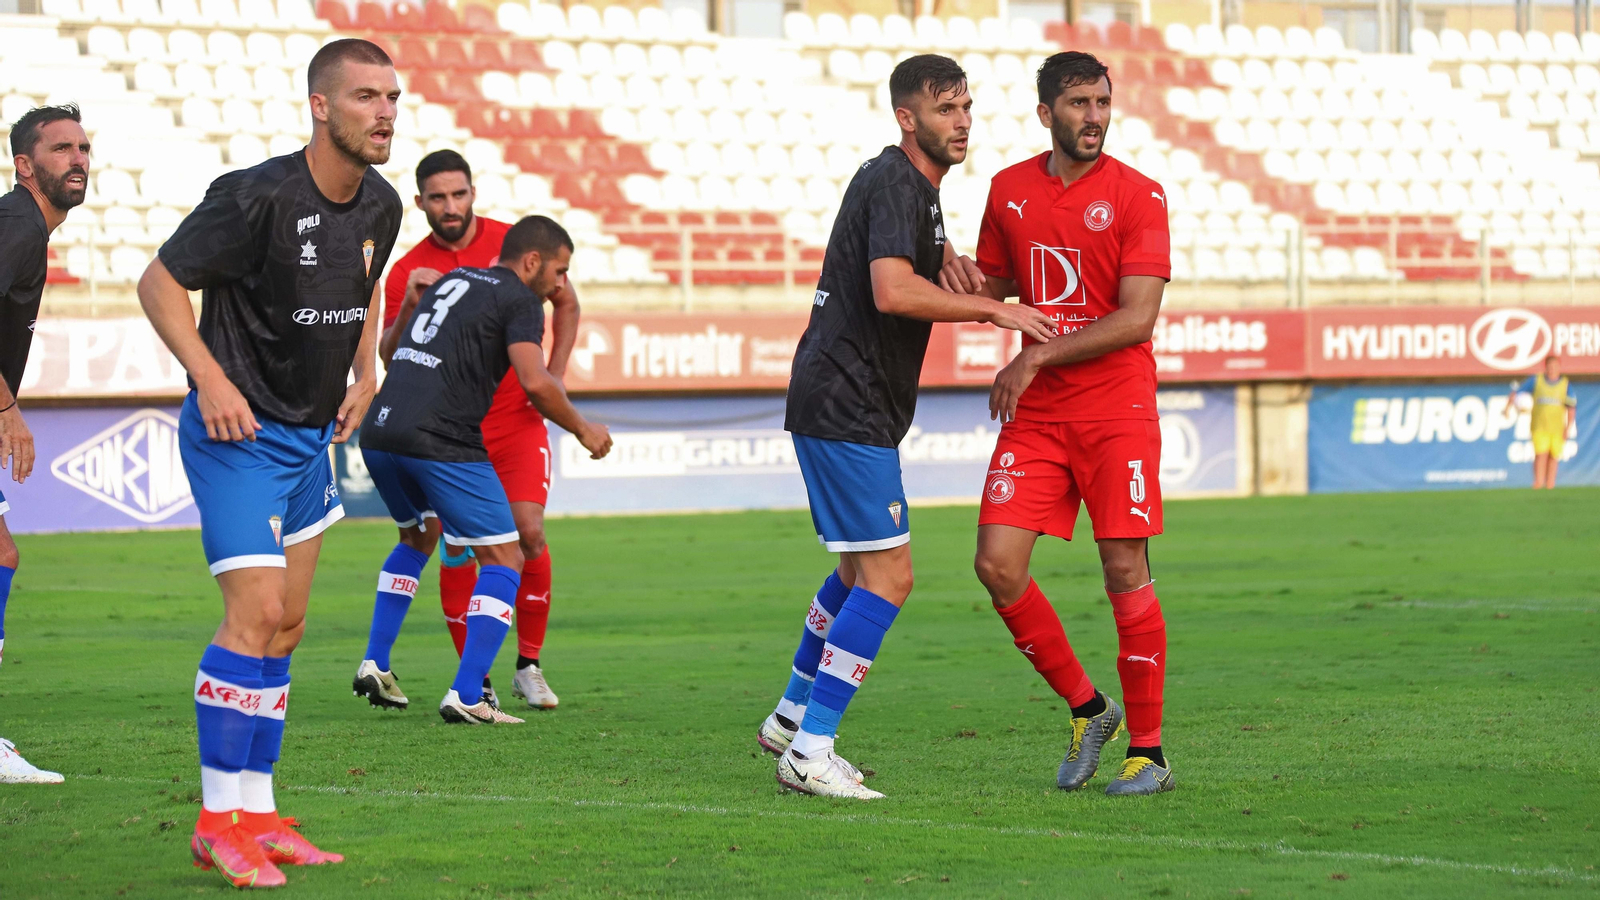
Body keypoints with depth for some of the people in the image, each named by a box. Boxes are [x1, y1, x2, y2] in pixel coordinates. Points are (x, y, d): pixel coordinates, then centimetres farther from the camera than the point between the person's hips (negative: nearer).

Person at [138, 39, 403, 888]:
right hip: (238, 433, -8)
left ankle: (256, 812, 18)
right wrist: (211, 380, -21)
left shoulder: (380, 206, 2)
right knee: (255, 614, -15)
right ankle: (217, 820, -8)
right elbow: (160, 281, -14)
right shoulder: (258, 196, -21)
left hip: (311, 435, 8)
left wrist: (365, 372, 10)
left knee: (284, 627, 10)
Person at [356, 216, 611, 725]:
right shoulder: (519, 300, 1)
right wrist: (582, 429, 3)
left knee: (418, 537, 32)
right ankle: (466, 696, -10)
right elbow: (535, 383, -13)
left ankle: (375, 661, 24)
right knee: (503, 559, 2)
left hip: (378, 432, 8)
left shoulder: (452, 280, 24)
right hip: (441, 439, -8)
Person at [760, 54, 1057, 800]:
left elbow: (930, 265, 38)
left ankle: (792, 717, 32)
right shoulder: (893, 184, -15)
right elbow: (893, 291, -29)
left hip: (849, 407, 11)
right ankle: (809, 751, -12)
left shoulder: (917, 187, 18)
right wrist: (993, 310, -23)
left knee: (862, 570, 21)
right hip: (845, 408, -11)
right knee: (887, 577, -12)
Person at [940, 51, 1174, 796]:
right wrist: (967, 279, -2)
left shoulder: (1137, 196, -8)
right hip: (1035, 415, 5)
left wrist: (1038, 356, -17)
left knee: (1126, 572, -6)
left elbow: (1137, 318, -14)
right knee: (997, 564, -5)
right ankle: (1086, 709, 14)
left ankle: (1147, 750, 5)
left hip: (1116, 412, -5)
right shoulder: (1009, 190, 8)